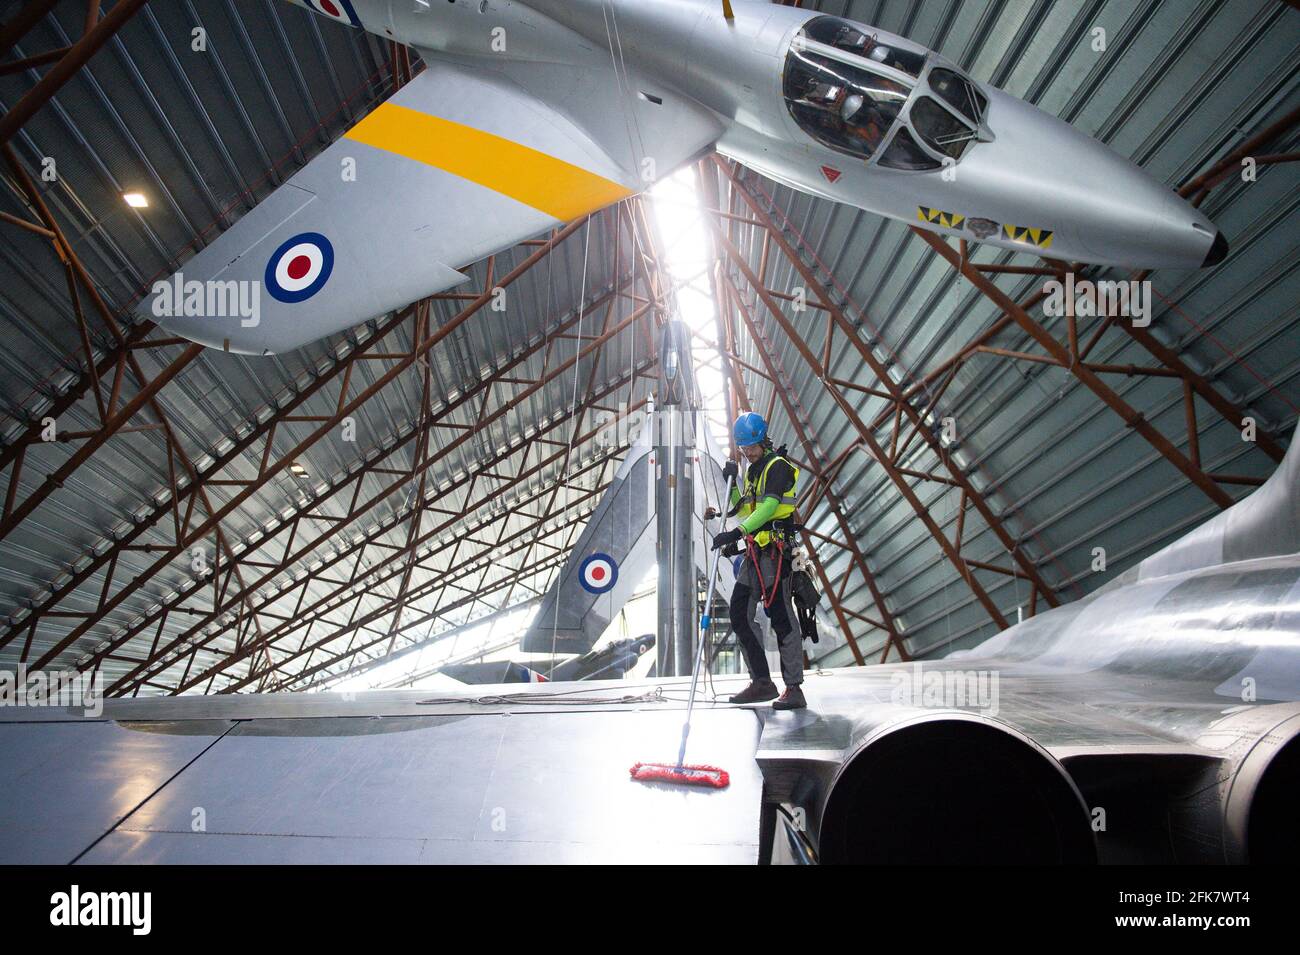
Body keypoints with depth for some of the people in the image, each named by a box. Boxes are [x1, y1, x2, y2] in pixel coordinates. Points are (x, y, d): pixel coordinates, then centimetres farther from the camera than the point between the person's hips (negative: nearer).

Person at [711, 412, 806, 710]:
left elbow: (769, 506, -20)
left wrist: (736, 533, -28)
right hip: (755, 552, 10)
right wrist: (731, 482, 12)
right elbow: (741, 509, 27)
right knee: (739, 616, 8)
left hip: (774, 551, -9)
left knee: (781, 617, -11)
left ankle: (794, 690, -7)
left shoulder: (777, 466, -7)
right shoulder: (754, 470, 21)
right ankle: (762, 683, 15)